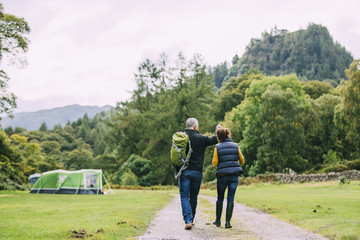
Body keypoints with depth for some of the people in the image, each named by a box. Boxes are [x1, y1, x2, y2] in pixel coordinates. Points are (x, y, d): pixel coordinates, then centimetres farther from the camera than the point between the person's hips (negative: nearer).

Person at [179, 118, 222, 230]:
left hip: (184, 171, 0)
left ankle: (188, 220, -14)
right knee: (193, 197, 13)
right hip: (197, 172, 0)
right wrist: (218, 130, 29)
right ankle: (191, 220, 23)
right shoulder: (201, 138, -2)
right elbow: (214, 140, 12)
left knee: (184, 197, 0)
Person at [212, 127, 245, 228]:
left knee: (220, 198, 15)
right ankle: (227, 222, -1)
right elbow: (242, 161, 9)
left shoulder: (217, 147, -2)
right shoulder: (235, 146, 4)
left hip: (222, 175, -1)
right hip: (234, 175, 1)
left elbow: (215, 163, -4)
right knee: (230, 199, 3)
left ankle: (218, 221, 21)